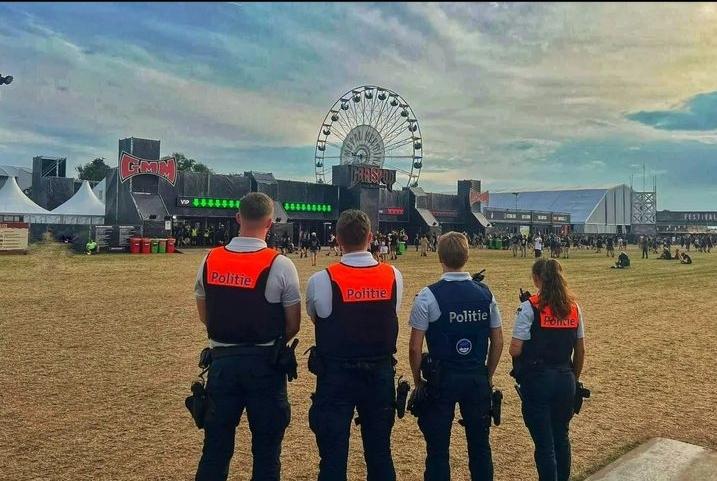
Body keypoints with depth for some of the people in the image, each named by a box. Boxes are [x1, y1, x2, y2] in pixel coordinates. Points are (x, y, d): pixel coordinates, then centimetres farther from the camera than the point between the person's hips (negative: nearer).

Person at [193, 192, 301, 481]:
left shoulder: (209, 260, -3)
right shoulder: (280, 265, -14)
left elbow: (204, 316, 8)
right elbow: (293, 325, -7)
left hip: (222, 360, 3)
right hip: (264, 362, -3)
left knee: (216, 443, 16)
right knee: (266, 445, 13)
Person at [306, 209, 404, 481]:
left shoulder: (320, 280, -15)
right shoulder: (394, 276, -6)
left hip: (335, 376, -3)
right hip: (380, 373, 3)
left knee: (333, 455, 9)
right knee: (380, 452, 18)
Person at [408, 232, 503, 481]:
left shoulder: (429, 295, -13)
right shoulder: (485, 293, -1)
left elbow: (415, 348, -12)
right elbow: (498, 342, 5)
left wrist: (418, 380, 2)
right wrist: (487, 375, 16)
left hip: (442, 378, -3)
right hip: (478, 378, 4)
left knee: (438, 447, 9)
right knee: (480, 444, 18)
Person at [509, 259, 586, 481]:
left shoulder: (530, 307, -13)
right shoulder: (573, 307, 3)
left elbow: (515, 350, -15)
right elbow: (580, 350, 9)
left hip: (537, 380, -5)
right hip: (565, 379, 5)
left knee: (544, 443, 4)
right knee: (561, 438, 20)